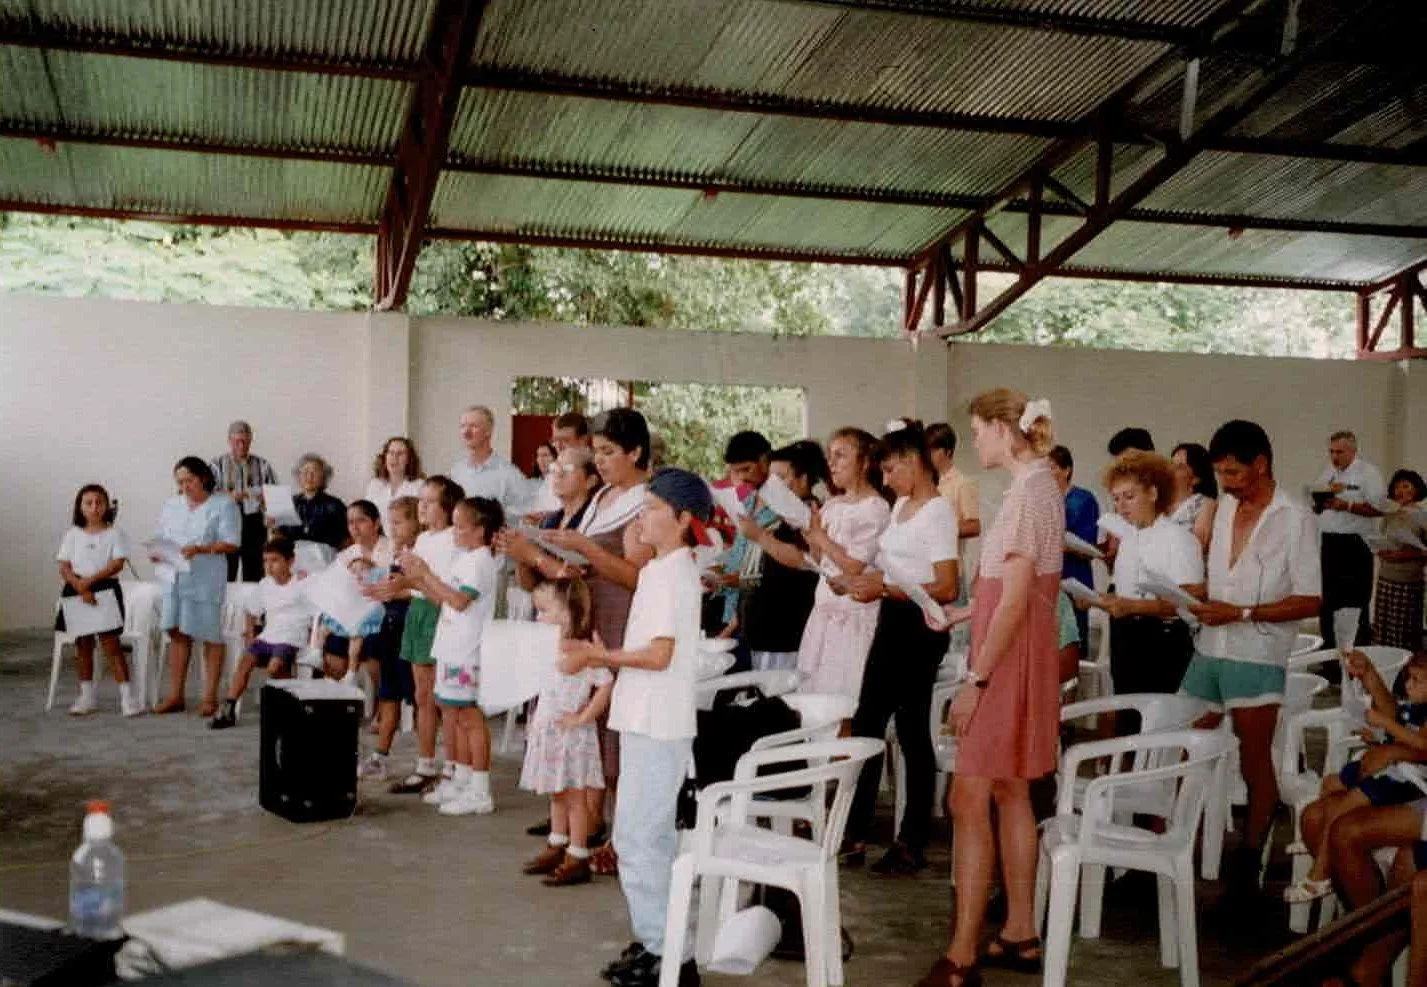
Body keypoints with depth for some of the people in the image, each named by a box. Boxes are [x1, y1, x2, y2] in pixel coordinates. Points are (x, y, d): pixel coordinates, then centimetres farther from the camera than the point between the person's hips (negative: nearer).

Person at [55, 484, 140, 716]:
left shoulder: (115, 533, -1)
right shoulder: (73, 534, 6)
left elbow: (118, 564, -11)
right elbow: (64, 567, 0)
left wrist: (90, 580, -20)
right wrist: (81, 587, -16)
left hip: (106, 590, -4)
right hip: (77, 591, 4)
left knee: (109, 641, -8)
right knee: (83, 643, 9)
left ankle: (127, 695, -5)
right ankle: (87, 697, 18)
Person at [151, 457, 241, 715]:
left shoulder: (223, 505, -2)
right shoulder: (171, 505, 16)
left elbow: (231, 544, -8)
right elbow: (161, 538, 16)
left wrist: (201, 549, -21)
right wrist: (157, 553, -6)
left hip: (206, 580, -5)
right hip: (175, 578, 5)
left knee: (211, 636, 1)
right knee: (177, 634, 4)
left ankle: (210, 697, 7)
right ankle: (175, 696, 10)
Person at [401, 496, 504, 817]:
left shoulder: (480, 562, -13)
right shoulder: (463, 559, 16)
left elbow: (459, 600, -23)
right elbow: (442, 598, 17)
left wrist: (427, 573, -19)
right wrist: (418, 578, 4)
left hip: (468, 653, -9)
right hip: (452, 649, 9)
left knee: (470, 717, -5)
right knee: (458, 715, 15)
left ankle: (480, 792, 0)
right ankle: (461, 781, 25)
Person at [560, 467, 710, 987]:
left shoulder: (670, 573, -14)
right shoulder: (663, 570, 15)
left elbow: (659, 654, -21)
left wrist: (597, 655, -13)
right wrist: (603, 658, 7)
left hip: (657, 724, -10)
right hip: (648, 720, 10)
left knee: (638, 838, -7)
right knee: (651, 836, 15)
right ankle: (659, 943, 24)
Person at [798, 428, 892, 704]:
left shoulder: (875, 508, -10)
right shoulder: (831, 507, 12)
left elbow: (854, 566, -15)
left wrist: (820, 535, -7)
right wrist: (810, 532, -1)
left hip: (854, 616, -7)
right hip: (825, 611, 7)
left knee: (843, 698, -6)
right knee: (816, 694, 7)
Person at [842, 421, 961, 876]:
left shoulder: (938, 512, -14)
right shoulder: (901, 505, 12)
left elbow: (948, 589, -21)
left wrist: (883, 590, -23)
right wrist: (857, 581, 4)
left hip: (919, 628, -9)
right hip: (891, 623, 9)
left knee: (912, 732, 1)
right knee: (866, 723, 11)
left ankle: (912, 845, 14)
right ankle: (855, 833, 20)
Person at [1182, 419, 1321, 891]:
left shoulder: (1296, 520, -8)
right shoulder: (1221, 507, 9)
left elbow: (1310, 601, -10)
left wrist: (1240, 613, -17)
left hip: (1257, 657, -5)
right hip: (1208, 649, 5)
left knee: (1255, 759, 5)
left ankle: (1248, 864, 16)